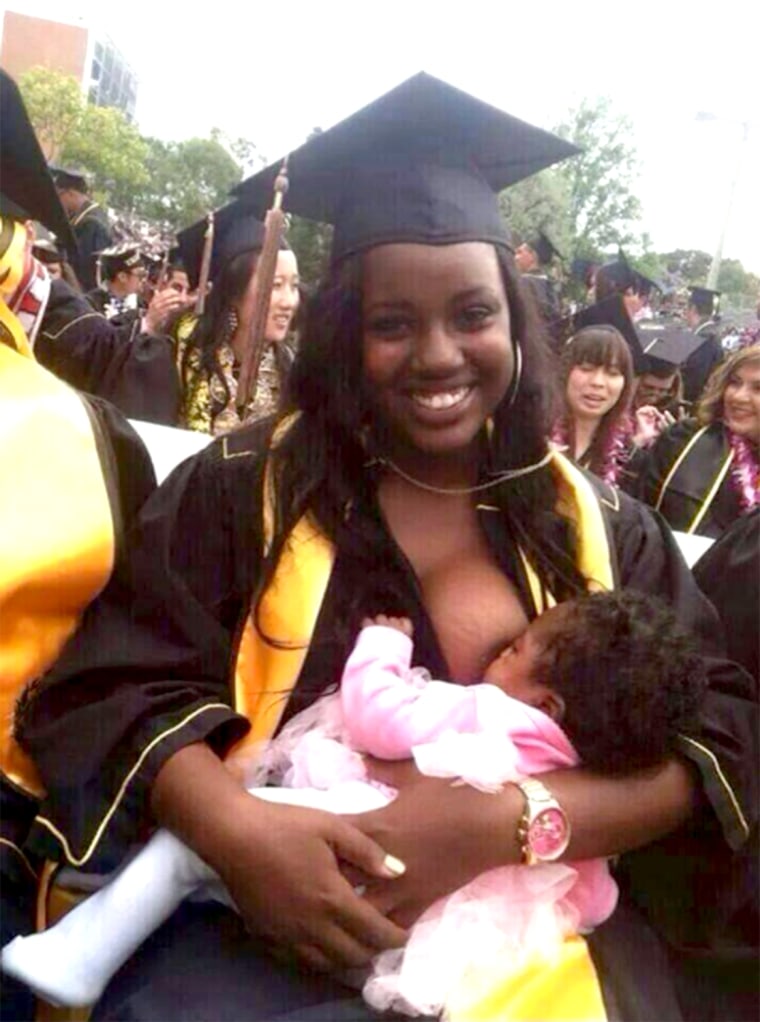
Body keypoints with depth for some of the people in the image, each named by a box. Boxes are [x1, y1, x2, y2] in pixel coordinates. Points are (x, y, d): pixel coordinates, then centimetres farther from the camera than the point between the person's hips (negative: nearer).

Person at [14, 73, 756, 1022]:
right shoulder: (244, 484, 0)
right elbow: (114, 684, -4)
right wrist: (236, 829, -23)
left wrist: (506, 821, -19)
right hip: (253, 927, -1)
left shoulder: (602, 527, 4)